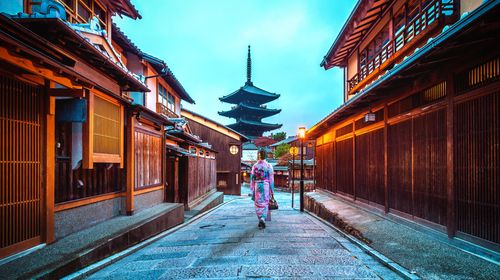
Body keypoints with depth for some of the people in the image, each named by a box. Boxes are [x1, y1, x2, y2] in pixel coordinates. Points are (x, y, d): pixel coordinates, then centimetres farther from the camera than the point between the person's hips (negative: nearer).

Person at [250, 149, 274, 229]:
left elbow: (252, 179, 1)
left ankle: (261, 220, 19)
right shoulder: (268, 166, -5)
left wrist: (252, 190, 8)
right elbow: (271, 179, -5)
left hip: (257, 186, 1)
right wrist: (272, 190, 2)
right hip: (266, 186, -1)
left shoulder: (255, 166, -1)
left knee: (258, 204, 13)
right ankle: (262, 220, -15)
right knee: (265, 204, 4)